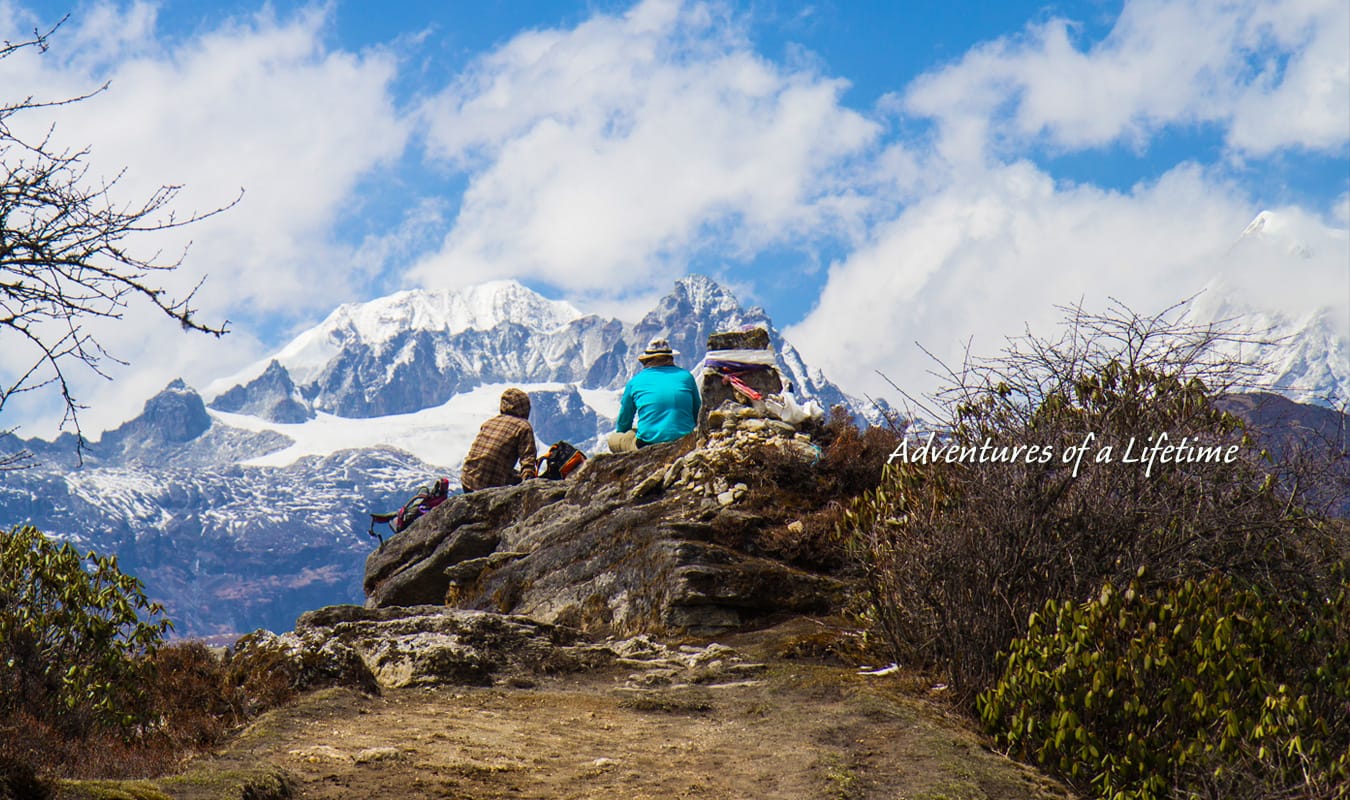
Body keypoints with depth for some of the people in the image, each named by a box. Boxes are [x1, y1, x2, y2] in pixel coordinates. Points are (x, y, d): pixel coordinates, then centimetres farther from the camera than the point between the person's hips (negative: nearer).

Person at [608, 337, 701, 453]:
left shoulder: (635, 381, 6)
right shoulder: (686, 376, 9)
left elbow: (623, 423, 17)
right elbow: (697, 416, 20)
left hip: (648, 444, -3)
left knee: (613, 439, 21)